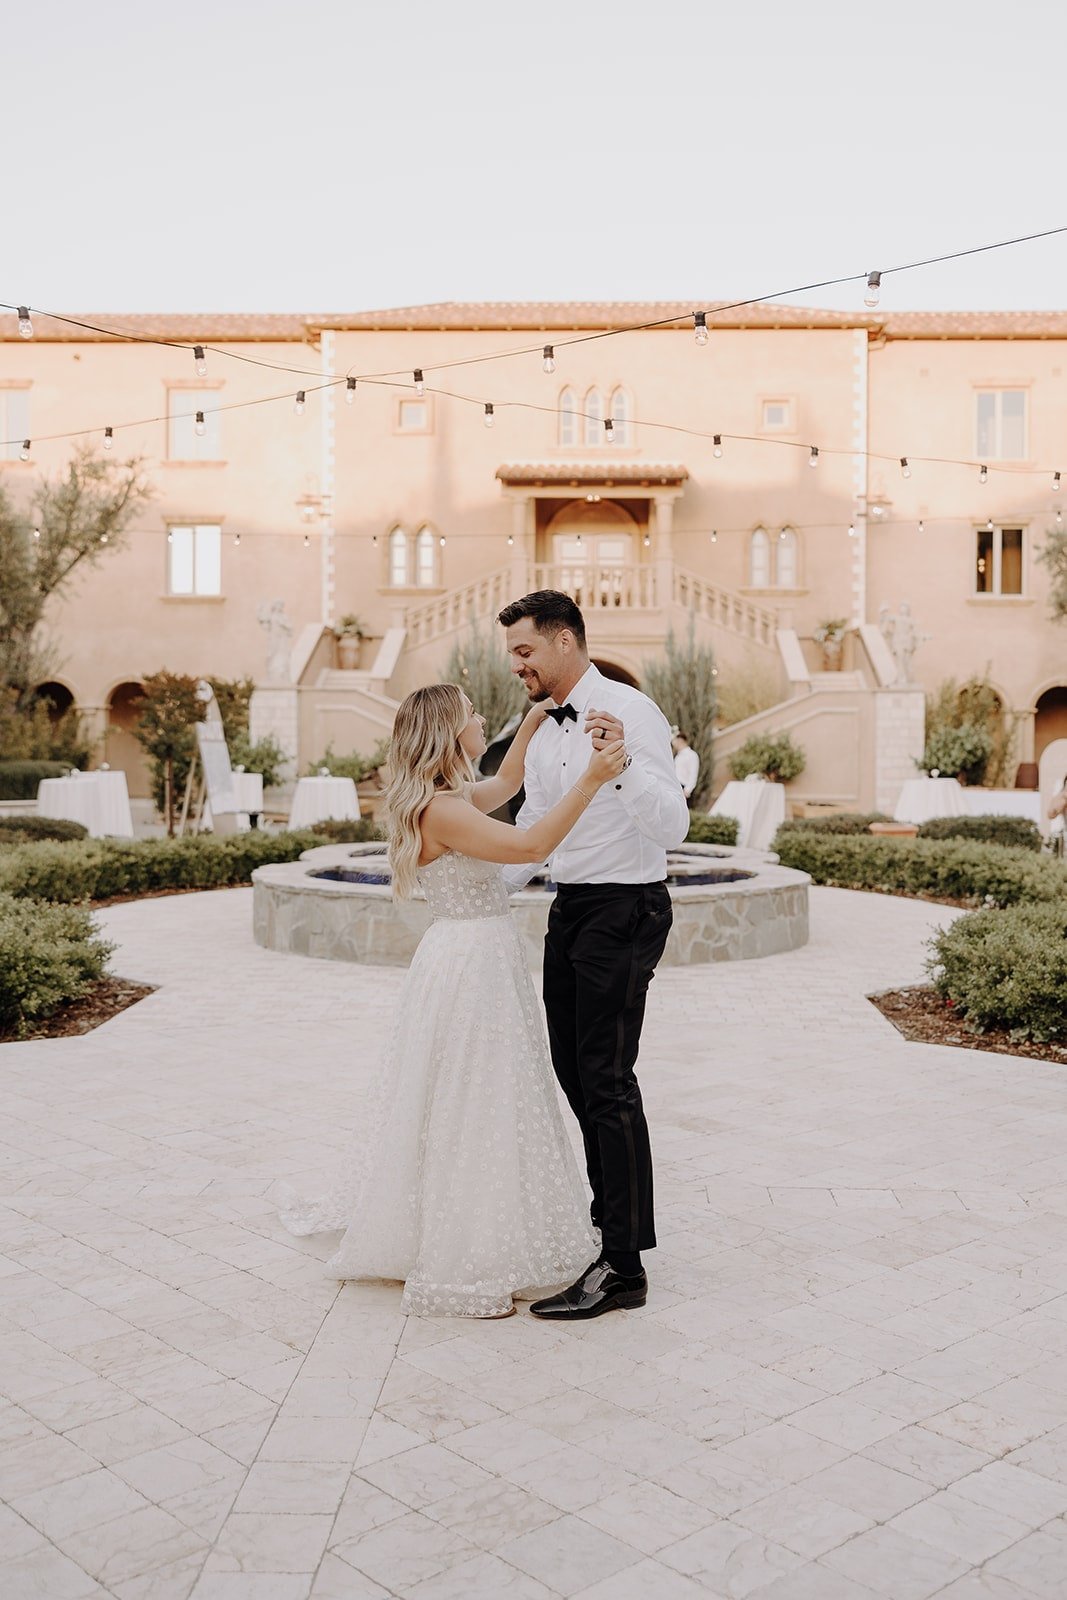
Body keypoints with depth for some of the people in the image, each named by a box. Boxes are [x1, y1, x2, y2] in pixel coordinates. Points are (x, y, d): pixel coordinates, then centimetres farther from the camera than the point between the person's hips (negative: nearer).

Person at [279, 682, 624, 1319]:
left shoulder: (455, 798, 10)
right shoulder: (439, 809, -20)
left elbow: (506, 783, 30)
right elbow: (531, 844, -29)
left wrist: (533, 721, 27)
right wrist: (591, 779, -31)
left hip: (485, 961, 10)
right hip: (469, 968, -10)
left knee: (461, 1108, 19)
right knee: (467, 1110, -1)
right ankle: (457, 1272, 11)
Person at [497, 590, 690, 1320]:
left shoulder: (630, 711, -15)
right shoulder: (543, 734, 10)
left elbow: (673, 827, -24)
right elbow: (529, 837, 21)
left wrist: (623, 761, -39)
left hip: (625, 909, -9)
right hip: (570, 906, 9)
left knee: (606, 1080, -9)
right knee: (573, 1070, 17)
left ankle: (623, 1265, -1)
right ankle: (610, 1215, 35)